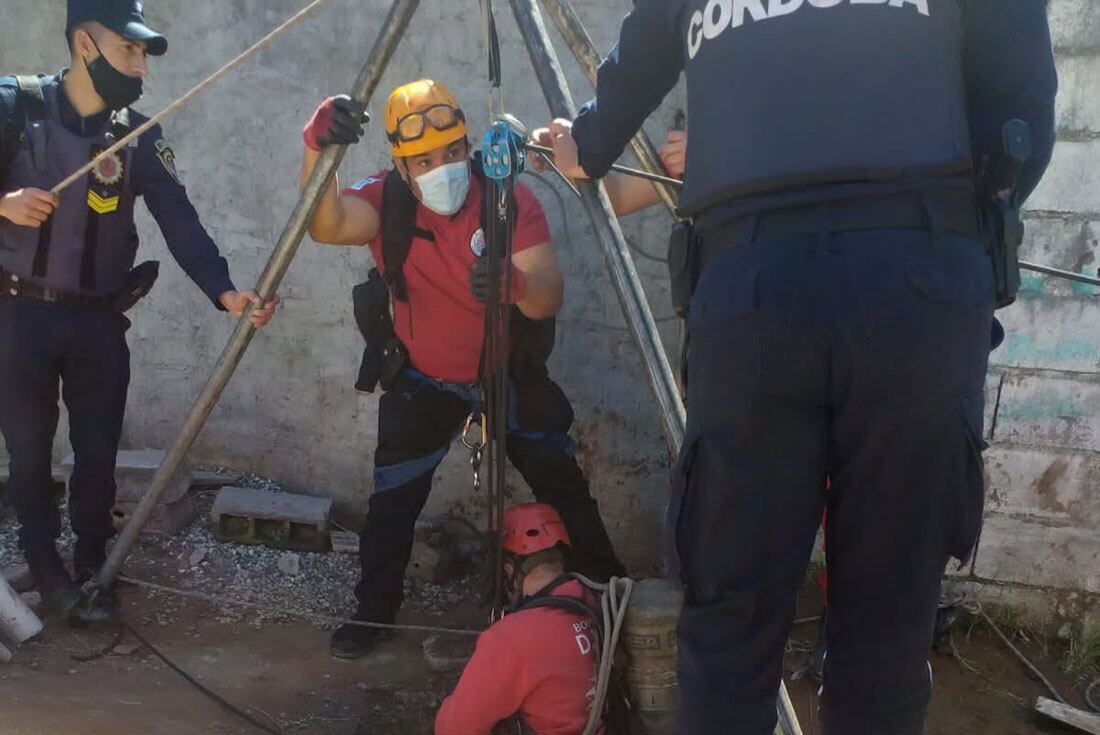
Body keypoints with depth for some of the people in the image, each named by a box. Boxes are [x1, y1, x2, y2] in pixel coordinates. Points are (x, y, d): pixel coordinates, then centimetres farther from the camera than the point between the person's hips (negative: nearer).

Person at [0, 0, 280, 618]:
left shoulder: (141, 137, 0)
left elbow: (180, 220, -10)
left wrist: (224, 291, -24)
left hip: (99, 321, 2)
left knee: (98, 453, 9)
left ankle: (92, 563, 29)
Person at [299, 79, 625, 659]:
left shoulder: (511, 199, -20)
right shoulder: (386, 202, -17)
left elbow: (548, 301, -28)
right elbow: (326, 225, -39)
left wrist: (516, 283, -51)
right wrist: (316, 150, -56)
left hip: (510, 374, 0)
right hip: (422, 382, 1)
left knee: (564, 487, 5)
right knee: (393, 498, -1)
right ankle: (372, 612, 20)